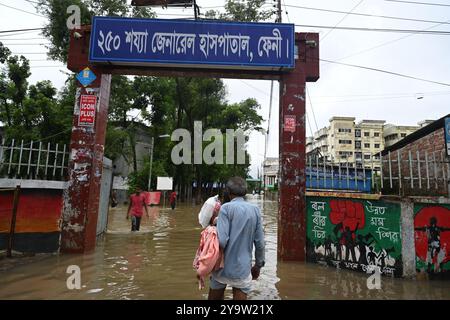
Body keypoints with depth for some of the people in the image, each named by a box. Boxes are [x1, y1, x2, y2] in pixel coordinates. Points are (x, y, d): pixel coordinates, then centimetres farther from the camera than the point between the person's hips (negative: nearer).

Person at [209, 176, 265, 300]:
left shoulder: (226, 208, -11)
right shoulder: (255, 210, 1)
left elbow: (222, 240, -20)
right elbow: (259, 242, 2)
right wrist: (258, 265, 14)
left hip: (224, 267, -2)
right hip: (243, 268, 3)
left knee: (215, 297, 18)